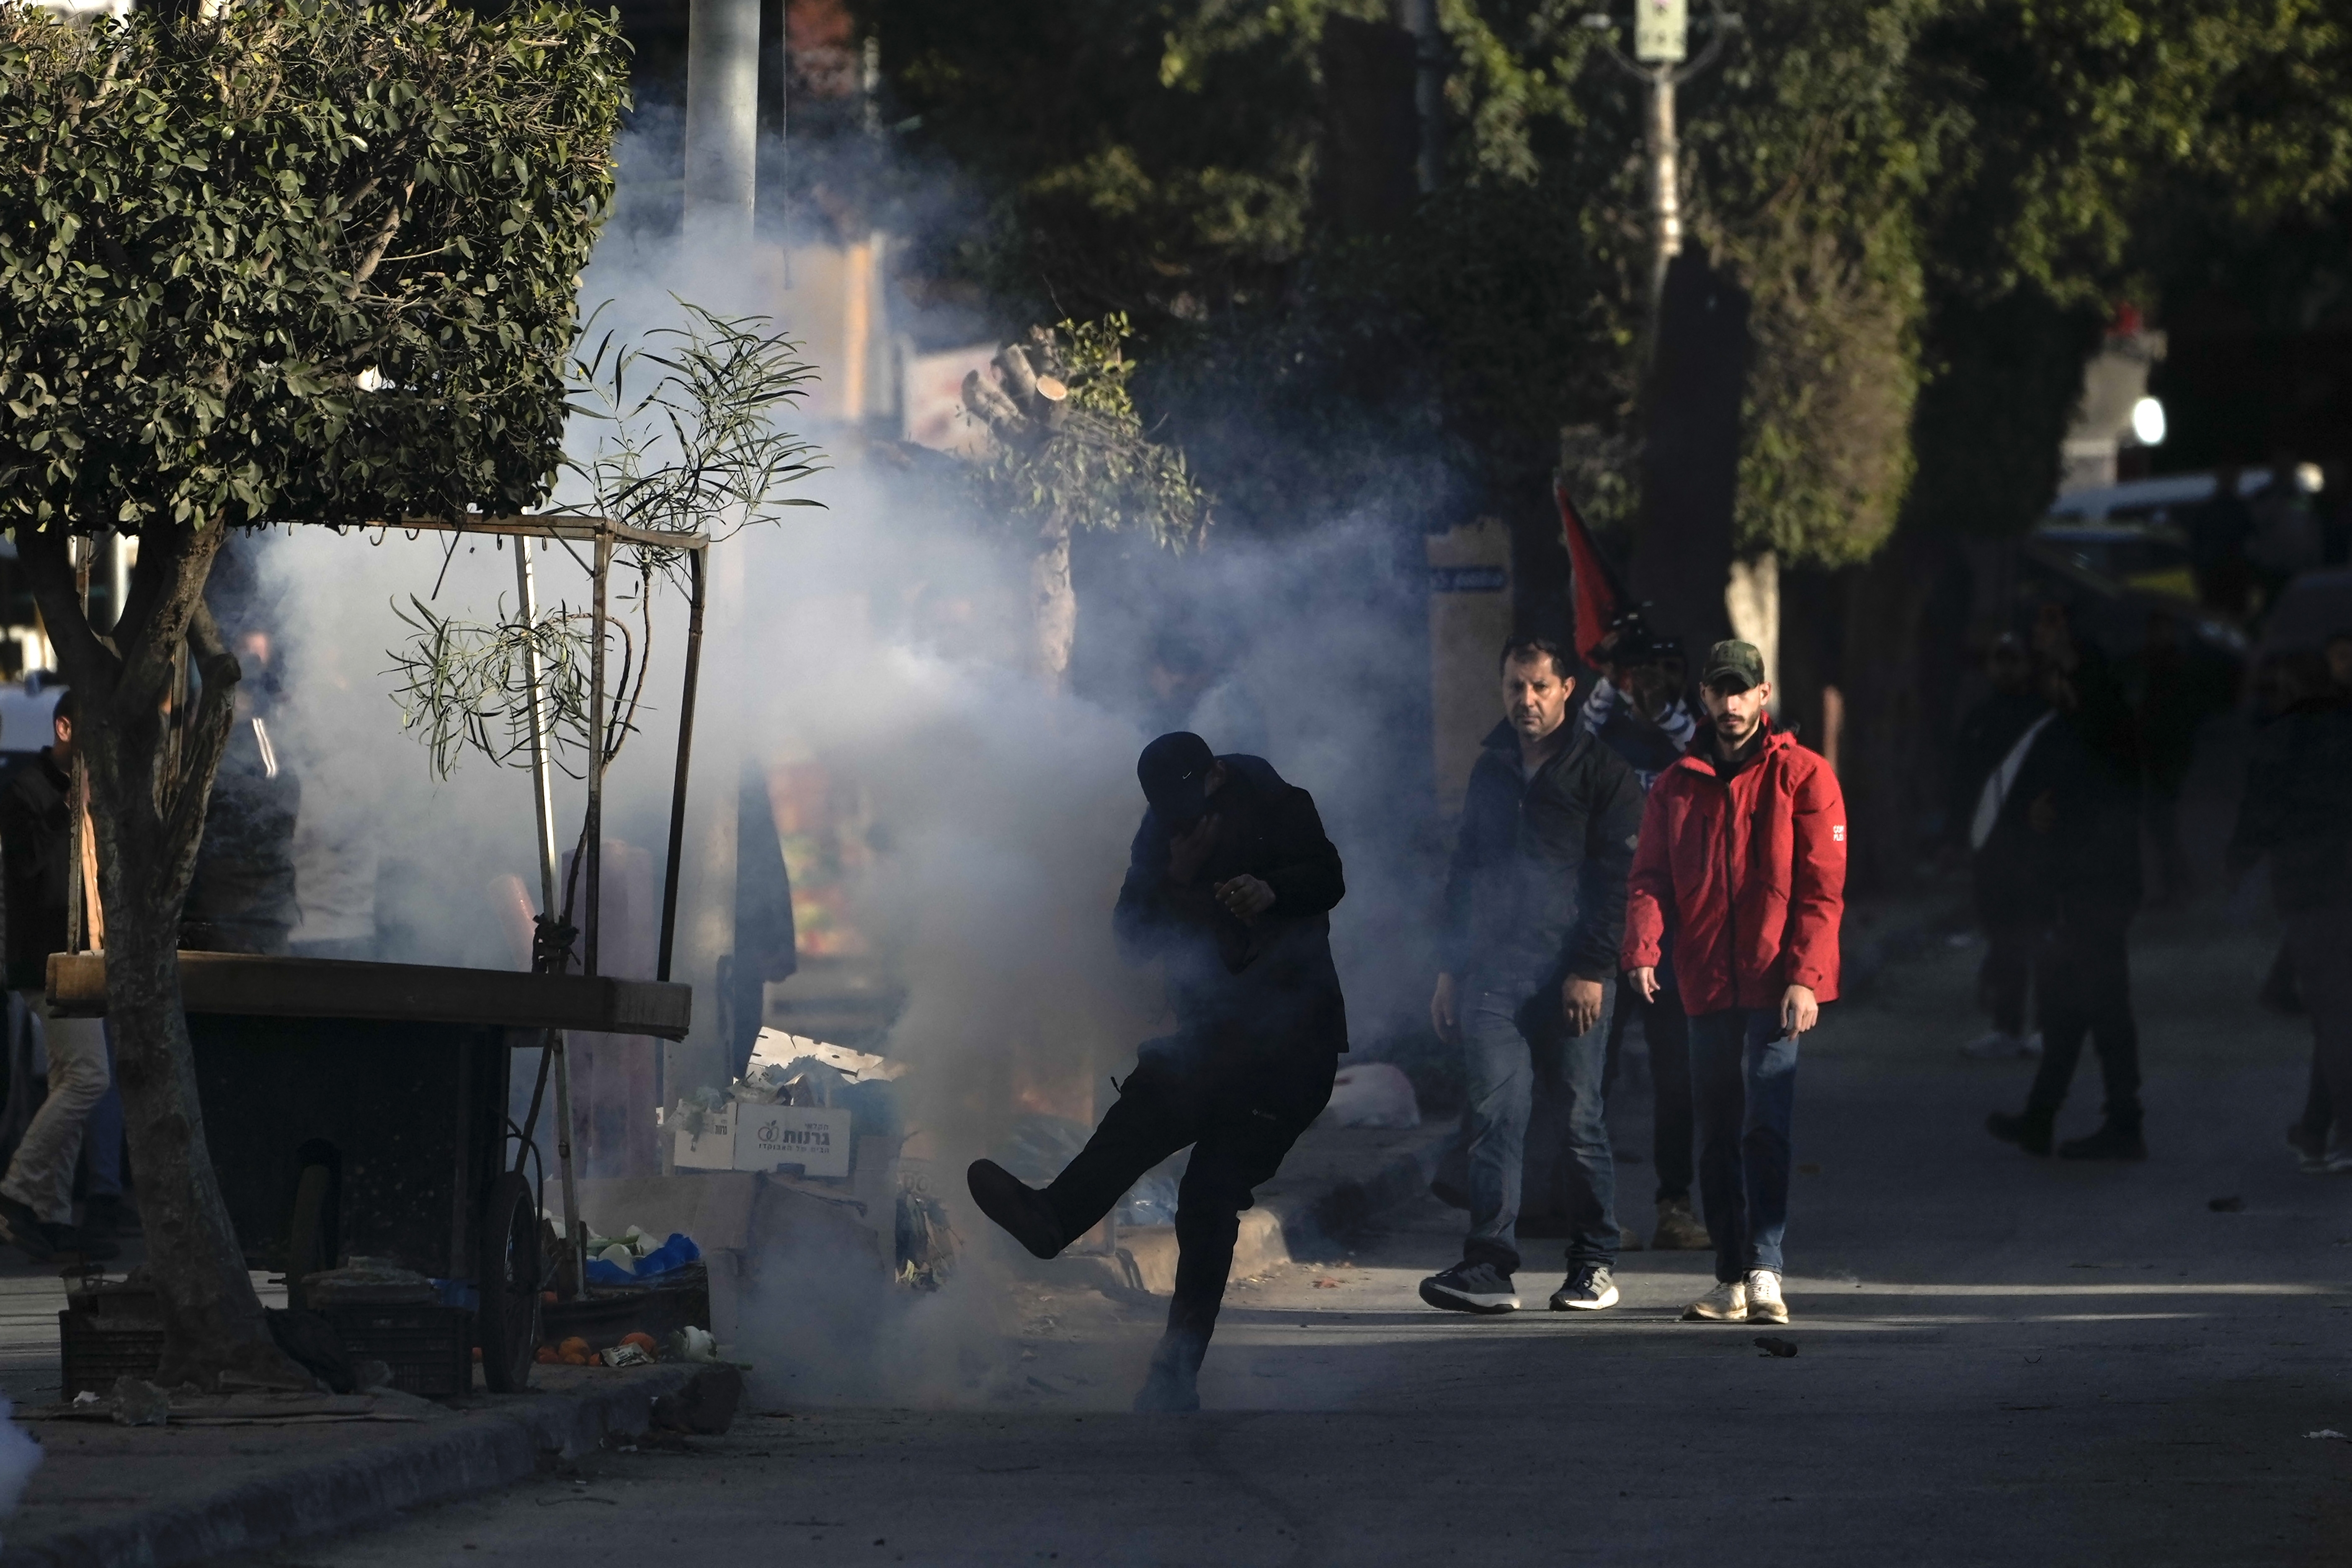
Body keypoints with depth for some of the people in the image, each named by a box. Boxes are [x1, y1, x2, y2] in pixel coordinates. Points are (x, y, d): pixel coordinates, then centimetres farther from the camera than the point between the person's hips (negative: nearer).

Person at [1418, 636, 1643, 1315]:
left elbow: (1617, 878, -5)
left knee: (1580, 1119, 3)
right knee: (1495, 1113, -8)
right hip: (1492, 973, 4)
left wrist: (1592, 971, -13)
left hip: (1568, 977, -4)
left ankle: (1595, 1265, 14)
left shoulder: (1600, 772, 0)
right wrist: (1451, 967, 15)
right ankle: (1489, 1267, -14)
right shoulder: (1491, 769, 15)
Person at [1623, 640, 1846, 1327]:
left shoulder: (1802, 777, 1)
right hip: (1708, 986, 4)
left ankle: (1765, 1272, -20)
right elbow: (1650, 878, 6)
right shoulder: (1676, 787, 13)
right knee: (1719, 1138, 8)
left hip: (1774, 984, -4)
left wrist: (1805, 978, -14)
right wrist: (1643, 950, -14)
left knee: (1765, 1128, -16)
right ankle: (1732, 1280, 14)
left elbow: (1822, 889, -3)